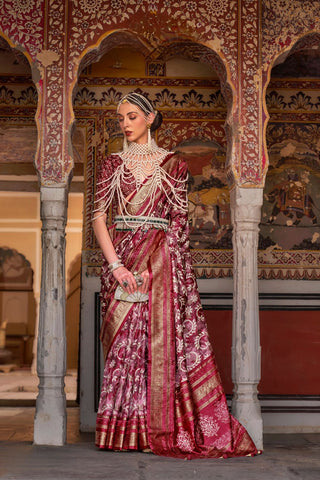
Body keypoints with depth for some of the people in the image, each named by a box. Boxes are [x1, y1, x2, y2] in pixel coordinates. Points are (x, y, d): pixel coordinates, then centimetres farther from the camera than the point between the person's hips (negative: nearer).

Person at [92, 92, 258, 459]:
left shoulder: (172, 165, 7)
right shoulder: (111, 165, 11)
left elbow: (179, 222, 1)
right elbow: (99, 217, 3)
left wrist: (152, 264, -11)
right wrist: (116, 265, -11)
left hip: (161, 260, -1)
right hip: (119, 257, 2)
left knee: (161, 339, -6)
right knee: (123, 341, -1)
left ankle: (160, 430, 1)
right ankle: (126, 430, 6)